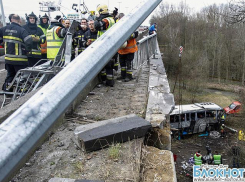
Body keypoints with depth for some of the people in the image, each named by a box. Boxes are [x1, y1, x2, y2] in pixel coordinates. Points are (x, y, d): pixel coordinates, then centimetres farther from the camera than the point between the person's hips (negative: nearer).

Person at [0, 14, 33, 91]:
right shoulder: (21, 30, -14)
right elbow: (29, 41, -25)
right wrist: (27, 50, -8)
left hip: (8, 58, 6)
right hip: (20, 60, -6)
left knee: (10, 75, 21)